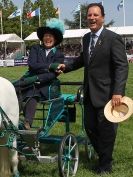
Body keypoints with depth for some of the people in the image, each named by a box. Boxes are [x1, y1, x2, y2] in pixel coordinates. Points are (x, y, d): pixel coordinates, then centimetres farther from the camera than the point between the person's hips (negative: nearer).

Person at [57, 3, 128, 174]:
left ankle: (105, 165, 25)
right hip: (90, 93, 7)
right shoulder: (86, 38, 9)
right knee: (90, 127, 12)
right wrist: (67, 67, 14)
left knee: (106, 130, 6)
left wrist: (118, 92, -28)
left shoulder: (113, 38, -14)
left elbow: (122, 66, -19)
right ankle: (102, 155, 34)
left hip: (106, 93, -7)